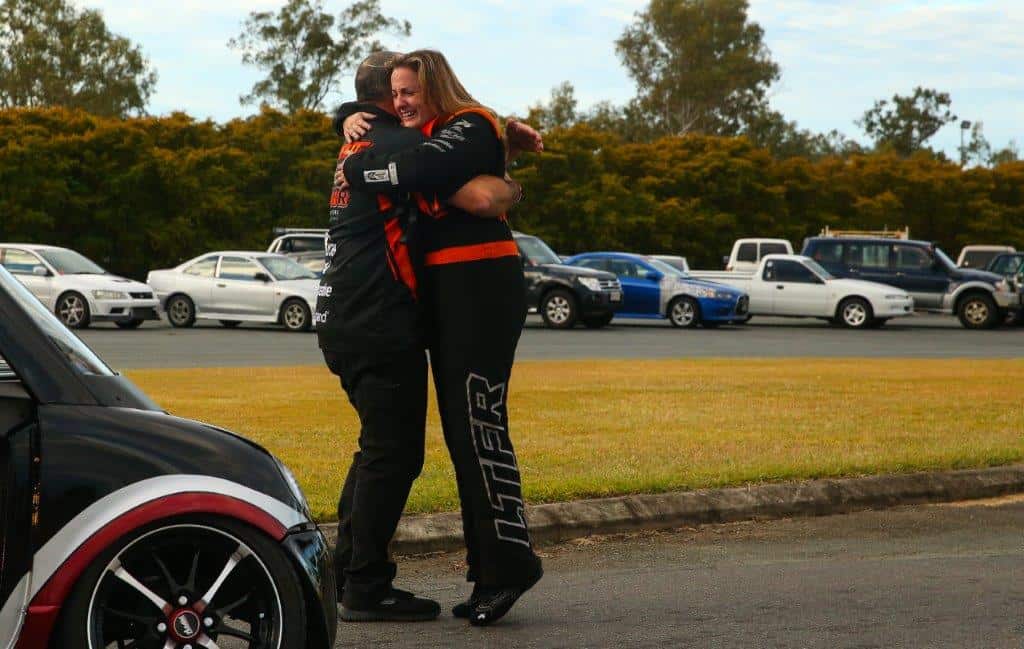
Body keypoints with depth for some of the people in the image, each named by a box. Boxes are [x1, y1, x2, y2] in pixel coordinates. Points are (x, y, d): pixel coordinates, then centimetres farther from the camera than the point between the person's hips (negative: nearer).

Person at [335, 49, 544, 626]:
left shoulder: (471, 129, -9)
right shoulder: (431, 132, 18)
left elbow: (416, 170, -27)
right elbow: (358, 110, 31)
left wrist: (356, 170, -13)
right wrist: (353, 120, 8)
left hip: (482, 288, -10)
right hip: (446, 292, 10)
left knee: (478, 425, -15)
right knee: (461, 431, 8)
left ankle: (510, 561, -14)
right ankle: (489, 574, 10)